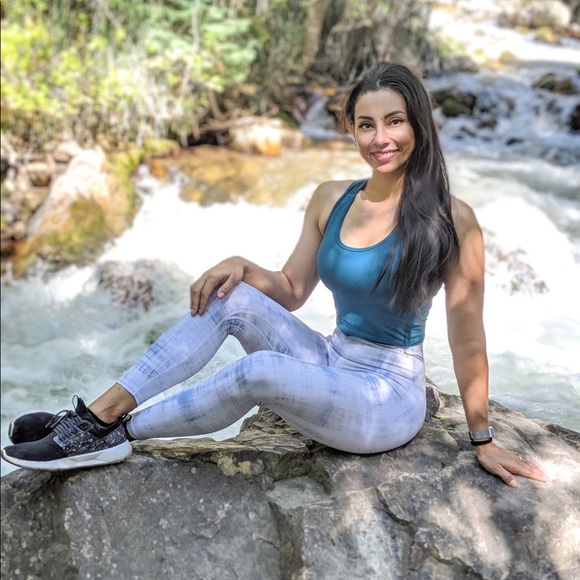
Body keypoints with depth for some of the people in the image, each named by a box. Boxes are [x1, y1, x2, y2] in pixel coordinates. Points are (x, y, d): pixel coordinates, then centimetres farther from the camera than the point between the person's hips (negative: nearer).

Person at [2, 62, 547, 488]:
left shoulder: (450, 220, -16)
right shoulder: (329, 200, 0)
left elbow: (467, 339, -11)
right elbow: (292, 291, 9)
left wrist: (483, 440, -3)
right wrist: (242, 267, -11)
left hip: (389, 398, -5)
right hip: (329, 365, 5)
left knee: (260, 370, -32)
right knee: (230, 298, -18)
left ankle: (115, 432, -13)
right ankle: (99, 412, -17)